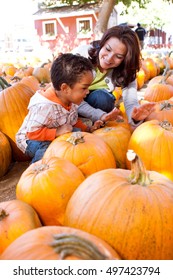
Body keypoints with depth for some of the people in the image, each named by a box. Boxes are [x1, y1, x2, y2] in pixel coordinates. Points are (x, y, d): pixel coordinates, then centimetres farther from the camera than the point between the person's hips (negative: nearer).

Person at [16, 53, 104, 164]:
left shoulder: (71, 100, -10)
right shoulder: (44, 106, -37)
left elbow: (74, 120, 10)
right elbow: (33, 133, -33)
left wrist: (87, 129, -5)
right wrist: (57, 132, -38)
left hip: (58, 136, 7)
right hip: (31, 140, -7)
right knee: (46, 150, -35)